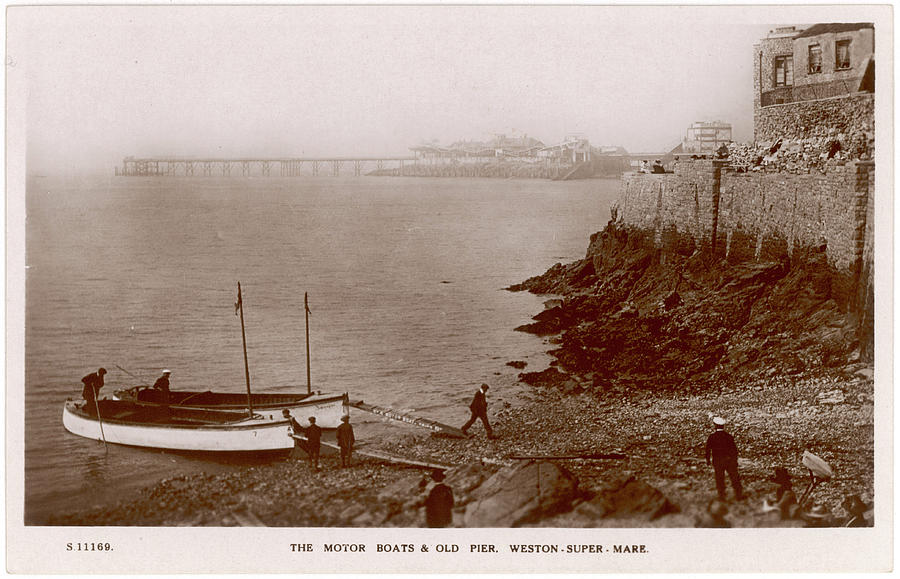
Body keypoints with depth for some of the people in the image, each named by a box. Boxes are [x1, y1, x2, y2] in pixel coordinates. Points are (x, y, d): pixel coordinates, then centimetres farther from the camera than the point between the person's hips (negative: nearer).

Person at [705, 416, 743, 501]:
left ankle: (722, 496, 13)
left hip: (717, 461, 0)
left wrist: (708, 460, 7)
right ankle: (738, 495, 10)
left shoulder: (711, 437, -8)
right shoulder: (729, 437, -6)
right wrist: (735, 460, 7)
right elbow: (734, 449, -3)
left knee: (720, 479, 10)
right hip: (729, 459, 0)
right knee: (734, 478, 8)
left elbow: (708, 450, -4)